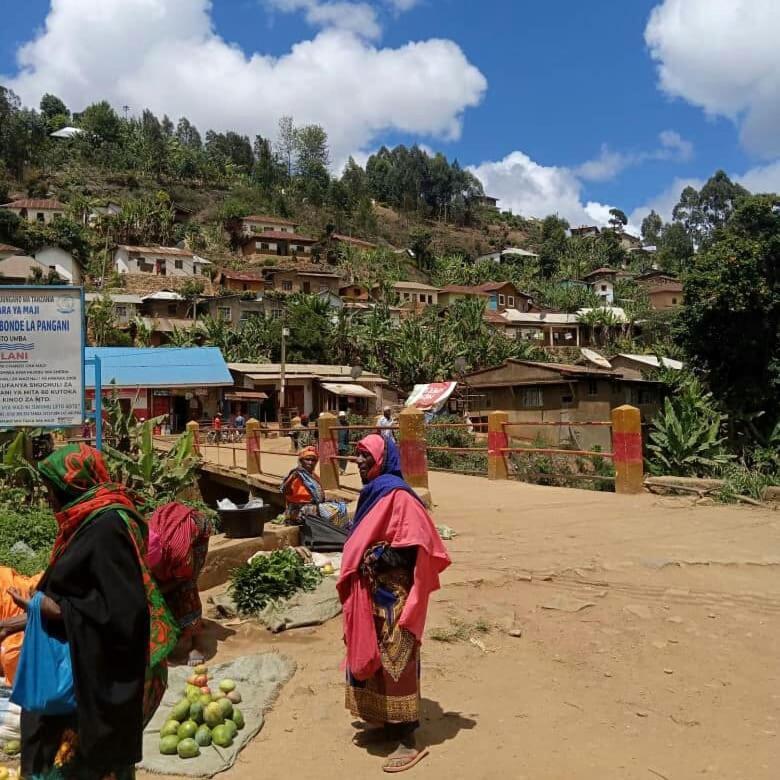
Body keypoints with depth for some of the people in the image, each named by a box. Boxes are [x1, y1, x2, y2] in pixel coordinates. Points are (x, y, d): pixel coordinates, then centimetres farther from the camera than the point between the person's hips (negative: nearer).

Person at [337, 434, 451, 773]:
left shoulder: (396, 494, -18)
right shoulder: (373, 491, 11)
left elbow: (418, 545, -22)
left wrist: (381, 558, -22)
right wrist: (359, 561, 10)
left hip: (392, 592, -10)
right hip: (372, 590, 10)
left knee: (394, 659, -3)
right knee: (371, 654, 16)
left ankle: (408, 740, 8)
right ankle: (390, 722, 31)